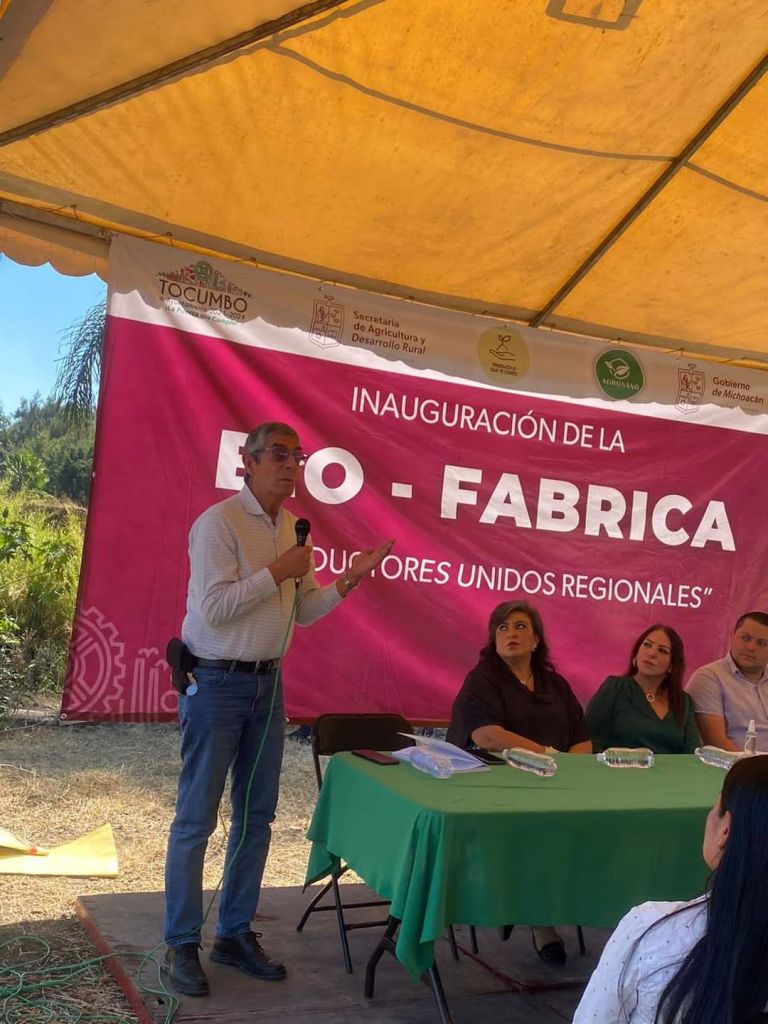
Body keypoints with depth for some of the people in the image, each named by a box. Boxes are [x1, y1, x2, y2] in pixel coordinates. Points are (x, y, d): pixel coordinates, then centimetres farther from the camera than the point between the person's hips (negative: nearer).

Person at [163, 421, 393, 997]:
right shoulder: (220, 522, -13)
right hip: (217, 683, -7)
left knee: (257, 815, 13)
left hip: (267, 682, 8)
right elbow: (213, 608, -21)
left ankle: (236, 934, 27)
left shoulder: (292, 528, 10)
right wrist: (277, 573, -19)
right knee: (196, 818, 1)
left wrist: (347, 582, -1)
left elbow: (303, 611, 13)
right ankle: (182, 945, 15)